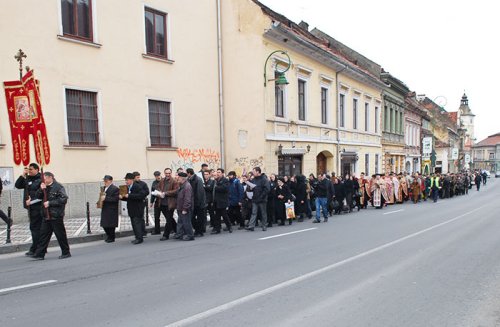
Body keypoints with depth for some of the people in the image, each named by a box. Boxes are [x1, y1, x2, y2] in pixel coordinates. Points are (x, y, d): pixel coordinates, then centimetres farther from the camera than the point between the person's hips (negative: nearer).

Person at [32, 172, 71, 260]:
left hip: (56, 216, -7)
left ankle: (66, 253, 13)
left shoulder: (58, 187, -9)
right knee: (43, 235, 8)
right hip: (46, 216, 7)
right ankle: (39, 254, 14)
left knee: (60, 235, 2)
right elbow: (37, 196, 9)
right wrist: (41, 189, -8)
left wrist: (50, 203, -17)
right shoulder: (45, 188, 13)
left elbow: (63, 199, -16)